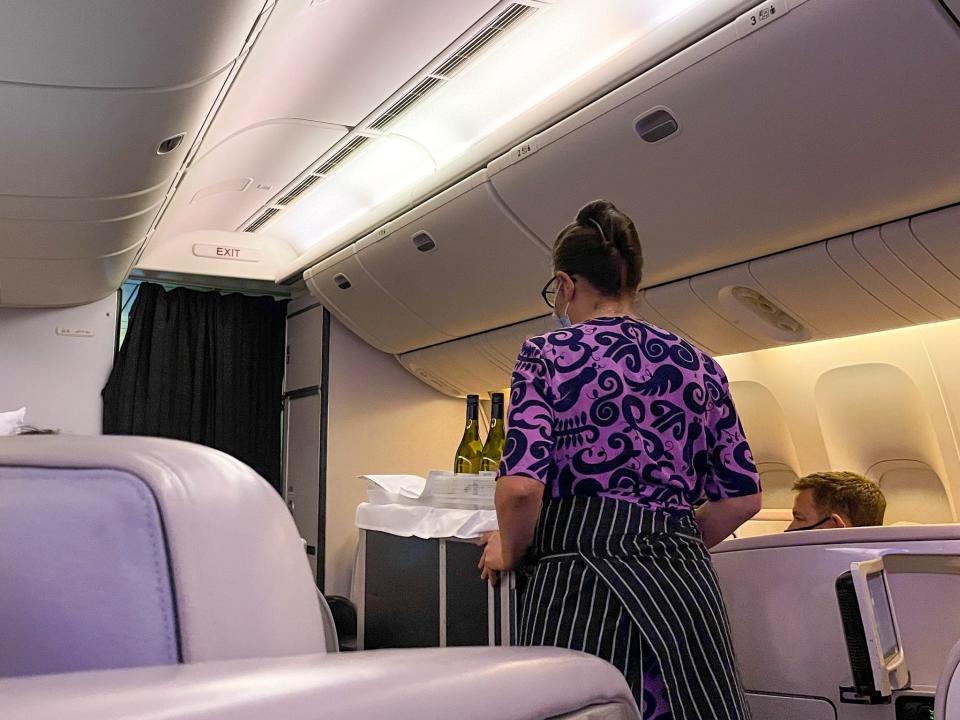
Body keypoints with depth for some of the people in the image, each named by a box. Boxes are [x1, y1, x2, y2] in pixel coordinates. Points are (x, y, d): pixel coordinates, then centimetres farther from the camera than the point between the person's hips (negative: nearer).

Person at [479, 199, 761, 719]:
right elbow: (742, 496, 10)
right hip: (684, 580, 4)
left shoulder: (546, 354, -4)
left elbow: (521, 485, -16)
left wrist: (509, 551, 3)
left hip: (577, 579, -3)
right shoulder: (698, 365, 9)